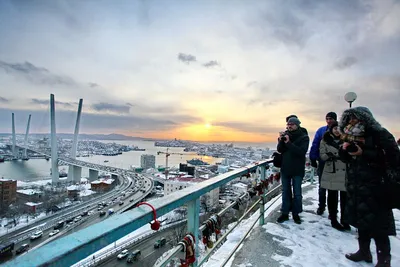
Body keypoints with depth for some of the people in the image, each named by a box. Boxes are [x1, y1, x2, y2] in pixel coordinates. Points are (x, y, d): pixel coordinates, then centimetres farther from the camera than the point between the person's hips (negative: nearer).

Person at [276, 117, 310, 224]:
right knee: (285, 191, 11)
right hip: (285, 168, 3)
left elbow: (302, 151, -21)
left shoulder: (304, 137, -7)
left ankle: (296, 213, 23)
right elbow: (280, 150, -2)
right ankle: (285, 213, 21)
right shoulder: (285, 135, 3)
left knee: (297, 193, 7)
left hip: (297, 169, -3)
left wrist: (289, 143, -27)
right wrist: (281, 141, -19)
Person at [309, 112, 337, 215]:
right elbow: (315, 145, -2)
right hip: (322, 163, 1)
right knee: (322, 186, 13)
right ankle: (321, 206, 29)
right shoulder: (321, 130, -1)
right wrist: (313, 159, -6)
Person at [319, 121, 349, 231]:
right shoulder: (325, 140, 3)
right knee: (333, 197, 6)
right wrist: (330, 156, -20)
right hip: (331, 172, -1)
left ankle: (344, 220, 25)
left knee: (345, 197, 6)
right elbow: (322, 155, -2)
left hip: (345, 173, 1)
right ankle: (333, 220, 19)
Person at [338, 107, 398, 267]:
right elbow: (346, 158, 15)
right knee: (362, 220, 16)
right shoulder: (353, 136, 11)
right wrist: (344, 149, -5)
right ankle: (364, 252, 31)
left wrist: (363, 153, -22)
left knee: (377, 224, -1)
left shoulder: (379, 133, -9)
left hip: (375, 186, -7)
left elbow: (392, 156, -18)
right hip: (356, 186, 7)